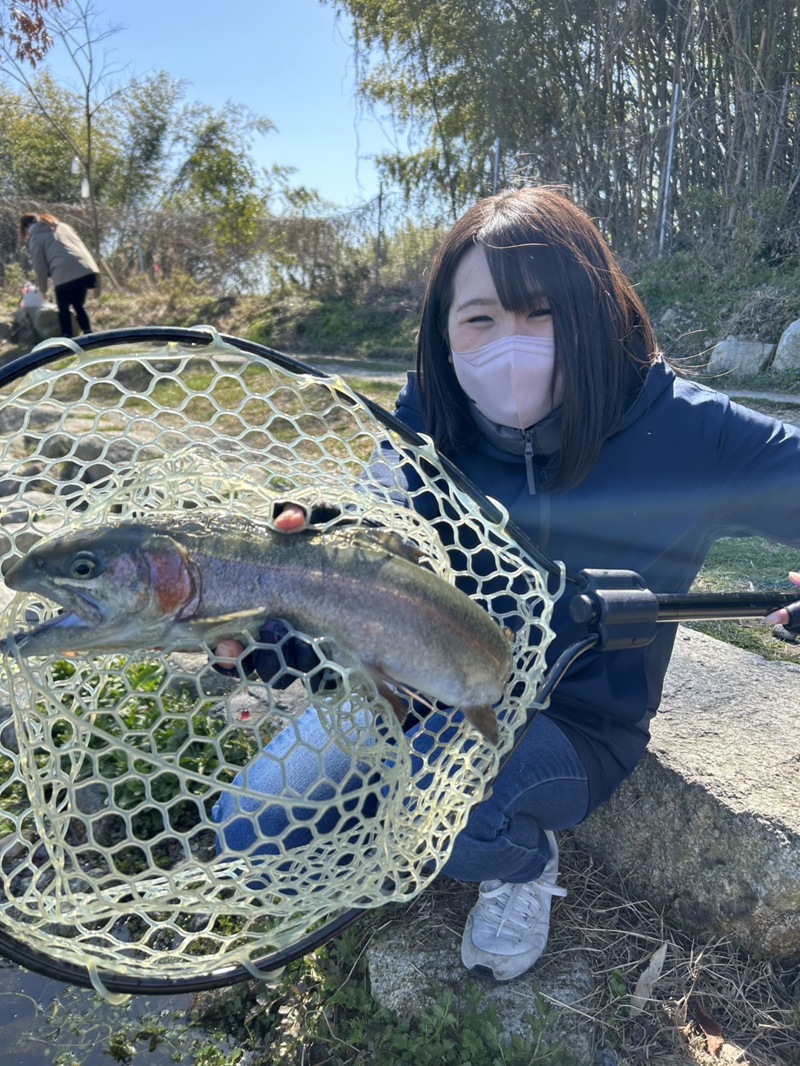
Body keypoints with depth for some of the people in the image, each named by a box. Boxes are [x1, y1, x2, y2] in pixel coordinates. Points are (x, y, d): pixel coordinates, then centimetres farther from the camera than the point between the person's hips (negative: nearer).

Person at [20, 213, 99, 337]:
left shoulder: (35, 238, 12)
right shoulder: (62, 225, 29)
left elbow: (40, 267, 9)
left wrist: (43, 289, 21)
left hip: (65, 275, -6)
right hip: (87, 270, 6)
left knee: (63, 309, 10)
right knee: (78, 305, 21)